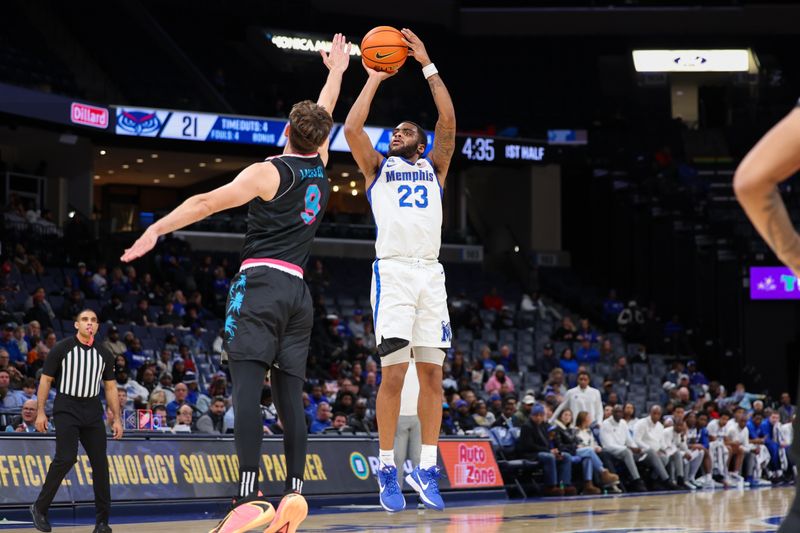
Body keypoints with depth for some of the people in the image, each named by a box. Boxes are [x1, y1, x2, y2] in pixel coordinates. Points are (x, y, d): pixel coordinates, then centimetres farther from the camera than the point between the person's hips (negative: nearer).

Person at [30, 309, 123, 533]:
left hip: (92, 411, 4)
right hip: (66, 409, -4)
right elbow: (45, 380, 0)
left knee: (100, 463, -2)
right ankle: (40, 508, -2)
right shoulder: (61, 349, -3)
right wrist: (40, 412, -6)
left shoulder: (104, 354, 8)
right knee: (65, 458, -18)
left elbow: (110, 388, 13)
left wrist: (117, 419, 8)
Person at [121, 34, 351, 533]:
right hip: (298, 289, 6)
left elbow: (209, 201, -12)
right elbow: (326, 119, 33)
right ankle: (295, 491, -4)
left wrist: (157, 230, -12)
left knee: (248, 384, -16)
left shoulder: (269, 172, -3)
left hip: (260, 283, -6)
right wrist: (337, 71, 48)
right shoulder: (320, 170, 15)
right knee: (290, 392, 6)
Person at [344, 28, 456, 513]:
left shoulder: (434, 167, 21)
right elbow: (352, 128, 1)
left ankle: (427, 468, 4)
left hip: (431, 273, 2)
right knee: (394, 372, -9)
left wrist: (428, 65, 7)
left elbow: (448, 121, 7)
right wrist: (375, 78, 10)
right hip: (393, 270, -2)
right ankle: (388, 469, -3)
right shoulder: (378, 167, 18)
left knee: (432, 372, 0)